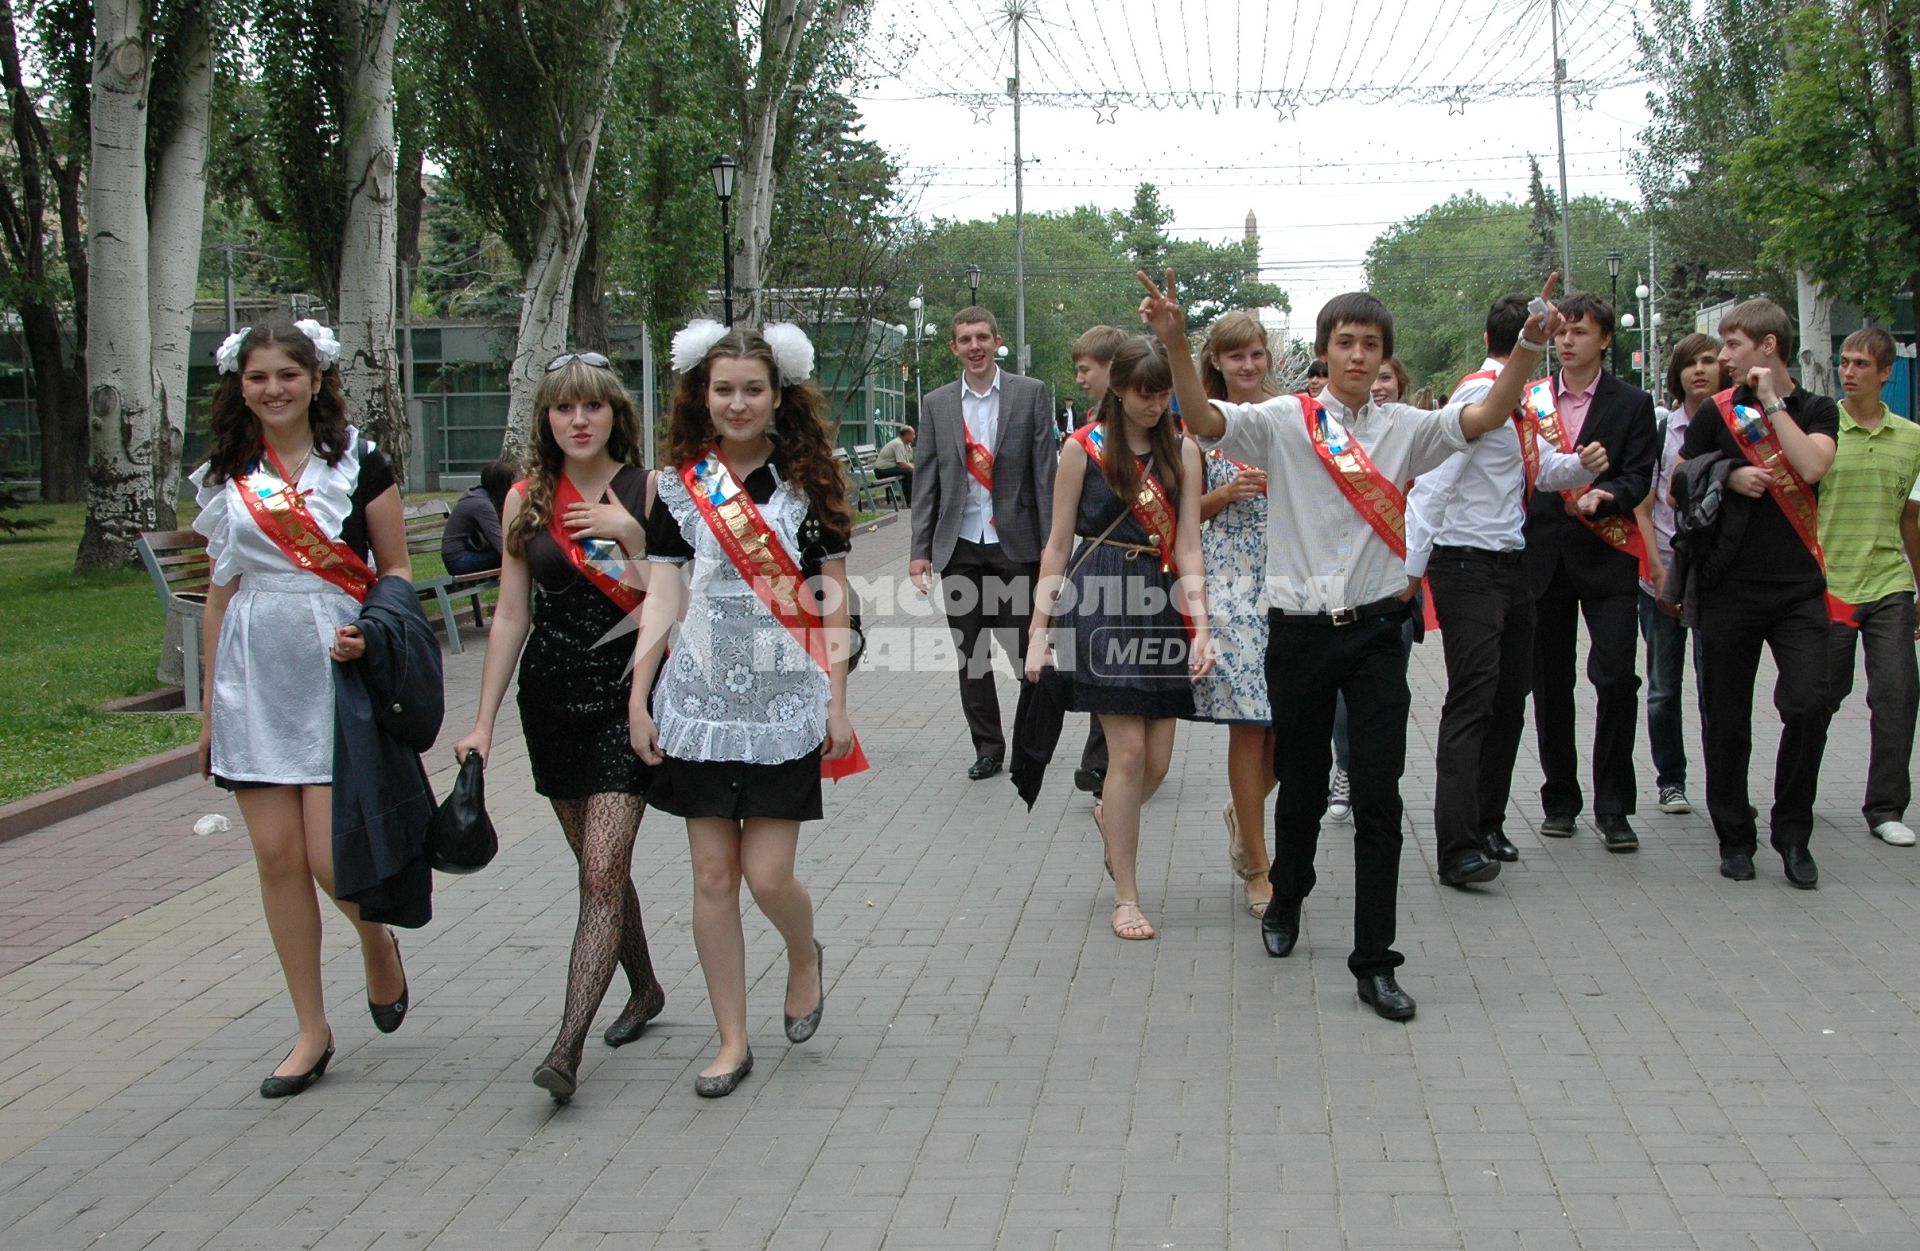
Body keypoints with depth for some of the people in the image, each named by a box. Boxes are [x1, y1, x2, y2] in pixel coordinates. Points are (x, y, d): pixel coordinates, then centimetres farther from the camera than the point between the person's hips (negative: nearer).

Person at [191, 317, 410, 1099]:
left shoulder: (358, 466, 0)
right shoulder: (224, 479, 10)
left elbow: (397, 572, 3)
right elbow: (219, 594, 14)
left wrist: (370, 635, -17)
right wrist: (210, 705, 14)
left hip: (335, 675, -3)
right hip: (253, 682, 4)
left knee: (331, 856, -10)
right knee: (277, 858, 3)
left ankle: (377, 940, 25)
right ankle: (312, 1032, 14)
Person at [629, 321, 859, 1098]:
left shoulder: (807, 483, 1)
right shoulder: (680, 487, 4)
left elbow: (831, 601, 2)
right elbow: (664, 596, 5)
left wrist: (837, 704, -1)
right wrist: (637, 698, 0)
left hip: (785, 707, -2)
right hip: (699, 705, 2)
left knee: (768, 875, -5)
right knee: (713, 875, 3)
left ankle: (805, 955, 29)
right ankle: (732, 1041, 14)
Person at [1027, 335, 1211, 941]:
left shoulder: (1183, 449, 6)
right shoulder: (1083, 448, -1)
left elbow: (1187, 545, 1)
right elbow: (1058, 543, 2)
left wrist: (1200, 624, -11)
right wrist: (1039, 629, 0)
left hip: (1163, 602, 3)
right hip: (1100, 602, -3)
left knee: (1158, 760, 3)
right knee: (1129, 752, -9)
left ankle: (1111, 817, 39)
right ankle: (1126, 896, 3)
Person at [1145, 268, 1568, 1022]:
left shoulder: (1403, 429, 4)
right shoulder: (1284, 422, -1)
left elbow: (1487, 416, -9)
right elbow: (1204, 420, -17)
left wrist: (1530, 345, -25)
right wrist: (1175, 345, -33)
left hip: (1374, 629, 1)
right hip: (1299, 629, -1)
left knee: (1379, 798, -3)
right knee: (1301, 786, 14)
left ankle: (1374, 961, 4)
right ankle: (1286, 898, 43)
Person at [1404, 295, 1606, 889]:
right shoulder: (1479, 393, -14)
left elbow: (1544, 469, 19)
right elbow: (1435, 478, -21)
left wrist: (1581, 464, -4)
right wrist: (1411, 565, -26)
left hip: (1510, 565, 9)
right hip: (1468, 567, -9)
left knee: (1509, 699, 12)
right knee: (1472, 699, -14)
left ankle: (1486, 825, 23)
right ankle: (1457, 848, -17)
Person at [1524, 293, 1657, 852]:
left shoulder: (1632, 404, 5)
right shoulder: (1530, 400, 10)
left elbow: (1639, 477, -3)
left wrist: (1604, 494, -23)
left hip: (1605, 557, -2)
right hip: (1543, 555, 3)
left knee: (1616, 677, -10)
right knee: (1549, 682, 7)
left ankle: (1613, 806, -1)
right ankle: (1559, 797, 20)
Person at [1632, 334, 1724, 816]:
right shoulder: (1659, 428, 3)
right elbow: (1643, 506, 2)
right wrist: (1659, 572, -5)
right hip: (1663, 573, 1)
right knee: (1663, 687, 6)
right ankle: (1670, 780, 18)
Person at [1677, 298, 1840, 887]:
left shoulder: (1816, 410, 6)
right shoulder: (1715, 413, 7)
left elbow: (1811, 467, -14)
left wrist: (1771, 401, -10)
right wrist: (1729, 478, -7)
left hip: (1799, 586, -1)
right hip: (1730, 588, 1)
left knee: (1807, 705, -14)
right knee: (1727, 720, 4)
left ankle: (1793, 834, 3)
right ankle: (1734, 837, 18)